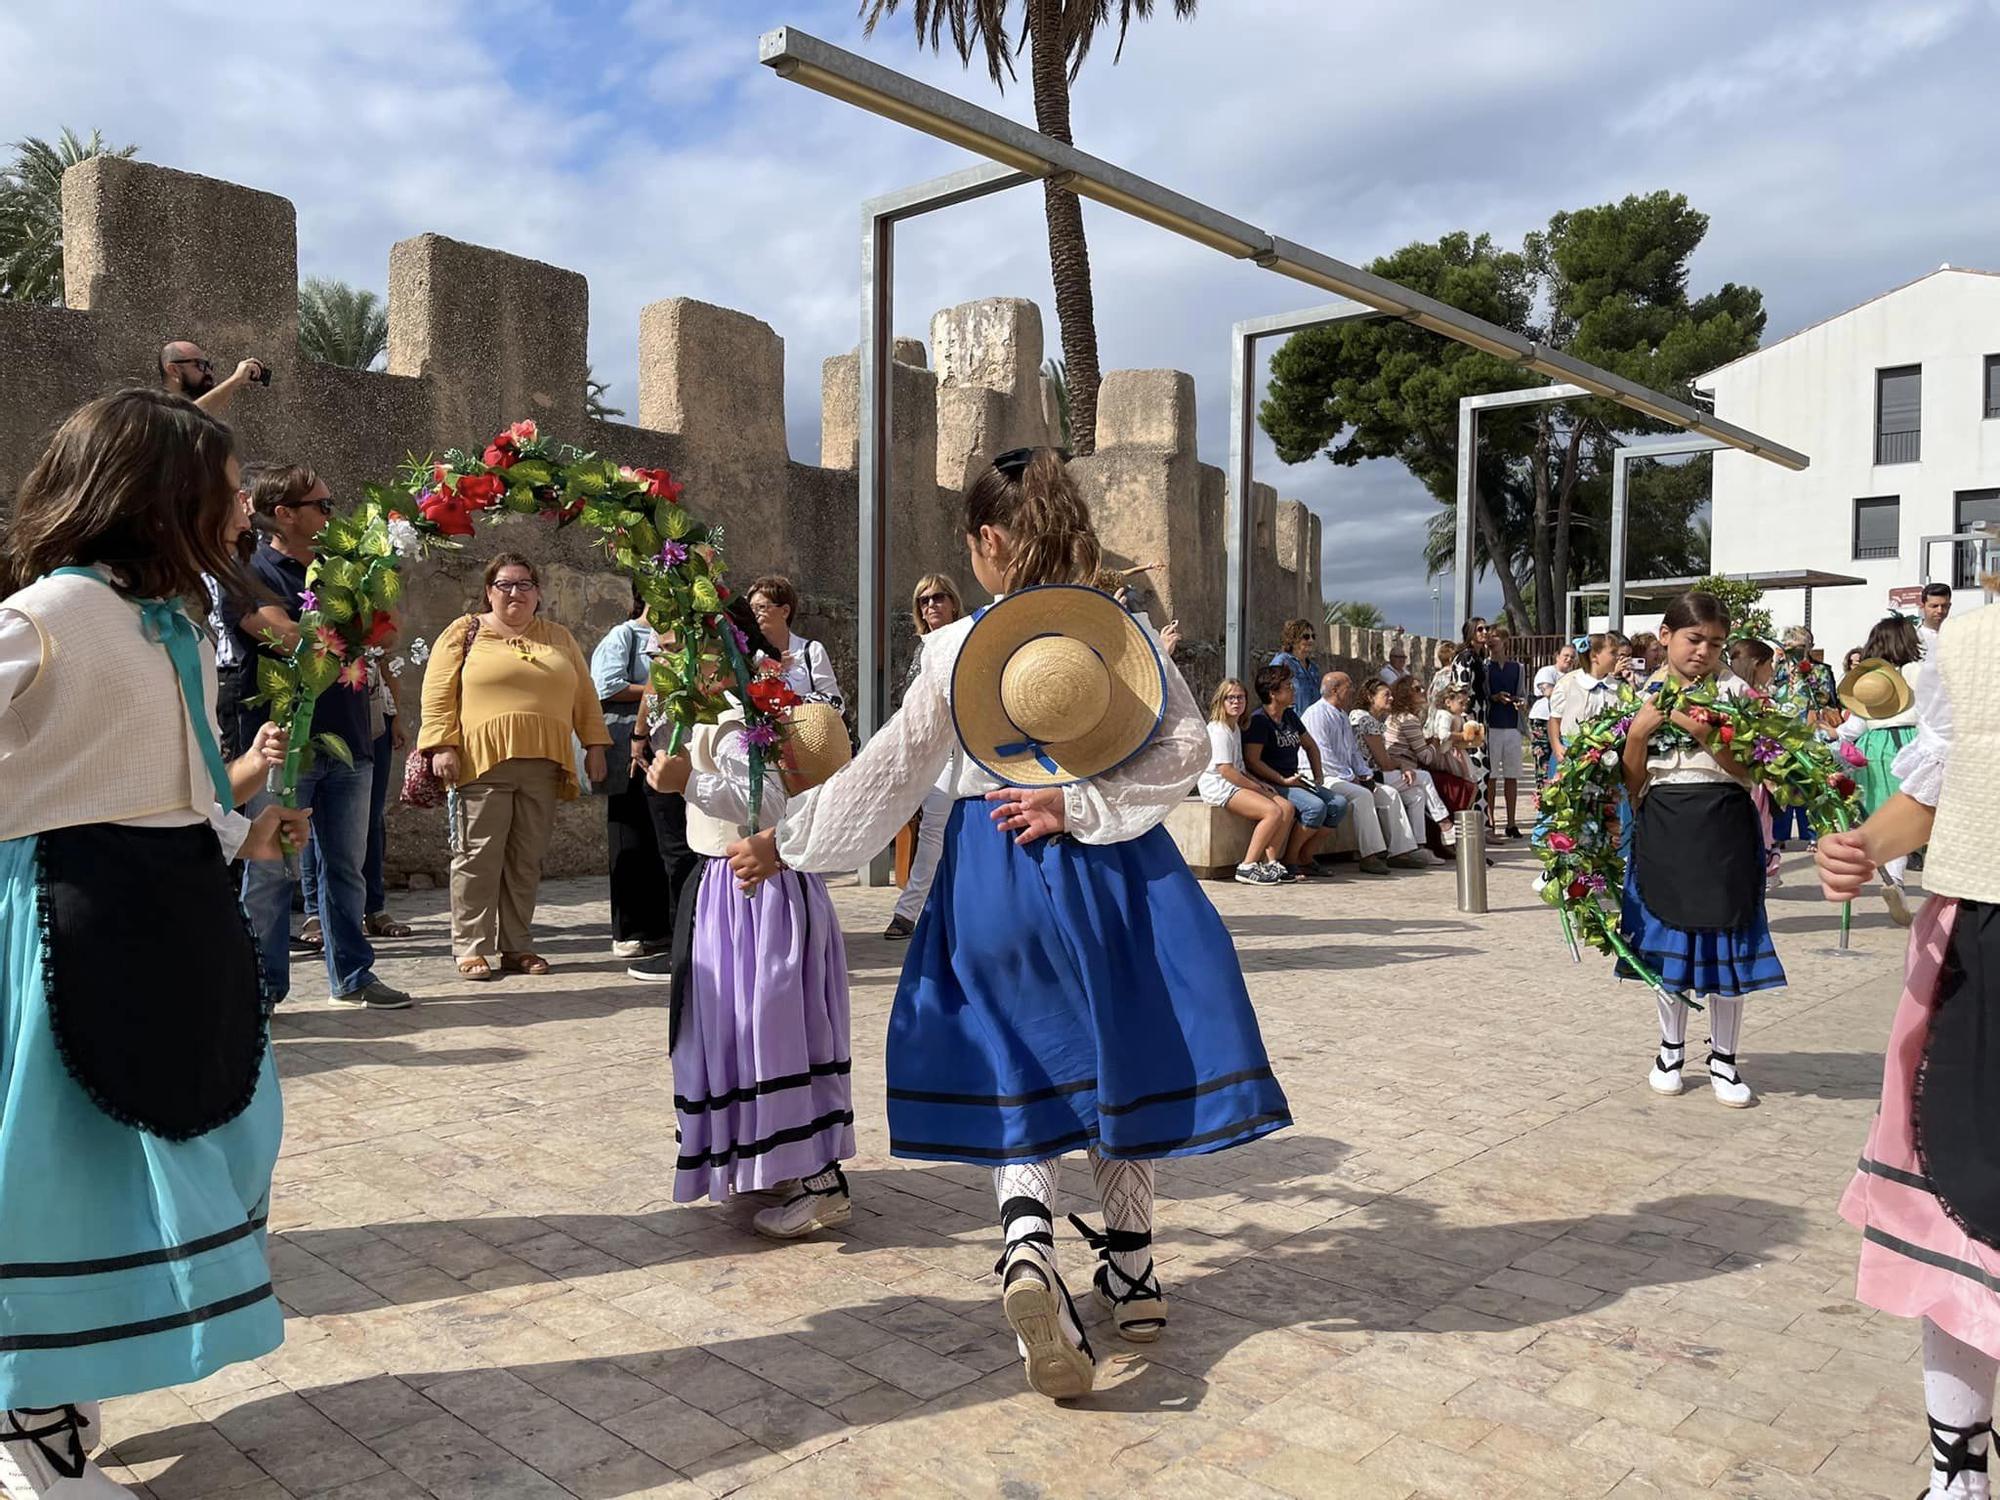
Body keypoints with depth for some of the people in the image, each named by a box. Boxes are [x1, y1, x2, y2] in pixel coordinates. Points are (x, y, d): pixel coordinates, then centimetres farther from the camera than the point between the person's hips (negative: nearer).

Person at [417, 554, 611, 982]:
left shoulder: (560, 638, 18)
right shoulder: (465, 632, 7)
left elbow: (584, 695, 18)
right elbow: (439, 693, 1)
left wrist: (595, 744, 10)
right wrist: (442, 745, -9)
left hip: (542, 767, 4)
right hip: (482, 762, -3)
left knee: (526, 861, 6)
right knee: (478, 857, -3)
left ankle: (515, 946, 13)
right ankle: (472, 948, 3)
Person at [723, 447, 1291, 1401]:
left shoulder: (956, 647, -5)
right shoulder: (1127, 630, -1)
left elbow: (888, 772, -4)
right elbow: (1187, 744, -9)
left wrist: (782, 844, 4)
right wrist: (1082, 805, -12)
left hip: (996, 875, -1)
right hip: (1113, 869, 2)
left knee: (1019, 1076, 9)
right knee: (1117, 1058, 15)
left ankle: (1028, 1246, -17)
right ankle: (1132, 1275, 26)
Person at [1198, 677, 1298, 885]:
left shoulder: (1236, 728, 20)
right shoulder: (1218, 729, -11)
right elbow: (1225, 769, -19)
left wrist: (1259, 784, 8)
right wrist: (1257, 788, -11)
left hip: (1236, 783, 10)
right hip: (1217, 785, -10)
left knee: (1288, 807, -6)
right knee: (1273, 812, -25)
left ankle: (1270, 863, -7)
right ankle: (1247, 867, -23)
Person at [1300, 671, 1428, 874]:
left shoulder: (1343, 717, 20)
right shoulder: (1317, 715, -12)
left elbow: (1355, 750, 25)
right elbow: (1322, 756, -20)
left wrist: (1366, 774, 7)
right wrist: (1351, 778, -17)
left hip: (1346, 776, 10)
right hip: (1325, 778, -10)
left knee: (1390, 794, -1)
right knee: (1362, 795, -32)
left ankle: (1400, 851, -4)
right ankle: (1371, 856, -31)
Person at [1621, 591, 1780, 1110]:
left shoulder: (1733, 691, 1)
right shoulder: (1642, 696, 4)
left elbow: (1747, 772, -5)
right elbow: (1632, 783, 3)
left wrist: (1707, 735, -19)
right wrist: (1639, 730, -11)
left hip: (1723, 824, -1)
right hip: (1663, 825, 1)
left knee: (1724, 938, 2)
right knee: (1668, 934, 8)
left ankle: (1723, 1057, 17)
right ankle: (1671, 1048, 24)